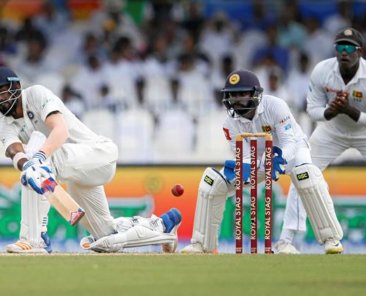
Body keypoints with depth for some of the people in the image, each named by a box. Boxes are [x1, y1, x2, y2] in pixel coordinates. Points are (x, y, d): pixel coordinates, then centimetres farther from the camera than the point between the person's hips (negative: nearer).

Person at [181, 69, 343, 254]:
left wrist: (279, 159, -53)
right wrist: (244, 169, -47)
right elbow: (246, 157, -22)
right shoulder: (231, 123, -18)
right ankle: (203, 244, 4)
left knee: (306, 175, -38)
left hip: (291, 150, -4)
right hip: (258, 159, 4)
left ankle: (331, 239, -30)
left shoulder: (275, 106, -30)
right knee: (212, 182, -11)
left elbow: (290, 142, -31)